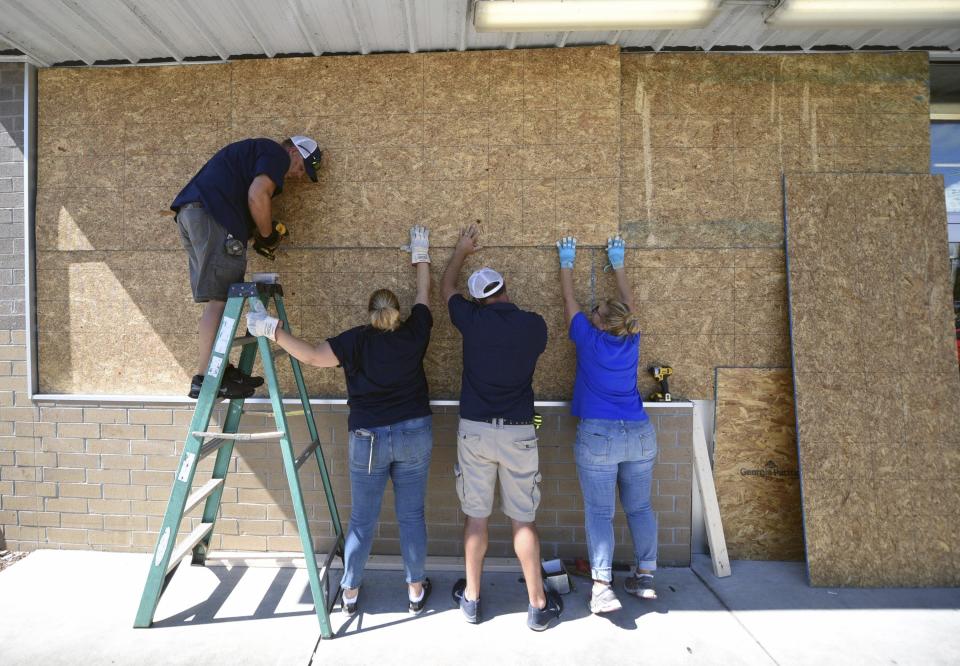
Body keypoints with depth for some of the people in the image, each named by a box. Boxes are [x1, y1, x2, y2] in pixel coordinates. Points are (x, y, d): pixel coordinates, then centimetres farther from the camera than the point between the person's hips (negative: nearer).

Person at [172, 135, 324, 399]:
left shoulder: (253, 152, 32)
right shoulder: (276, 154, 3)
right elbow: (257, 196, -14)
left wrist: (258, 234, 14)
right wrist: (268, 234, 0)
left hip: (189, 212, 10)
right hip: (211, 214, -10)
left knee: (219, 298, 9)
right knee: (220, 298, -11)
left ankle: (221, 370, 12)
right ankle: (204, 378, -12)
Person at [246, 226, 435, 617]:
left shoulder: (358, 340, -11)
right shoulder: (414, 334, -3)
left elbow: (312, 355, -22)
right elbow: (424, 293, 12)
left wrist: (272, 331, -16)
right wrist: (420, 256, 24)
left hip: (369, 438, -1)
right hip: (415, 434, 2)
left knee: (362, 521, 13)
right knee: (412, 515, 12)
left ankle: (350, 592, 28)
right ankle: (416, 590, 24)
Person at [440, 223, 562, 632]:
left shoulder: (472, 319, -4)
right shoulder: (535, 325, -5)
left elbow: (446, 289, 16)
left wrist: (462, 251, 30)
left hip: (475, 429, 0)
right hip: (518, 432, 0)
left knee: (476, 517, 12)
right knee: (523, 520, 10)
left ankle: (471, 599, 27)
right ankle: (538, 605, 22)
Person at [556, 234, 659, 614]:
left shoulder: (589, 339, -7)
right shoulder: (632, 340, 2)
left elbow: (569, 300, 7)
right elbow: (629, 302, 19)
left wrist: (567, 262, 20)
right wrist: (618, 264, 30)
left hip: (598, 436, -4)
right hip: (639, 434, 5)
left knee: (599, 512, -1)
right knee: (639, 507, 14)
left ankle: (603, 587, -4)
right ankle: (645, 577, 19)